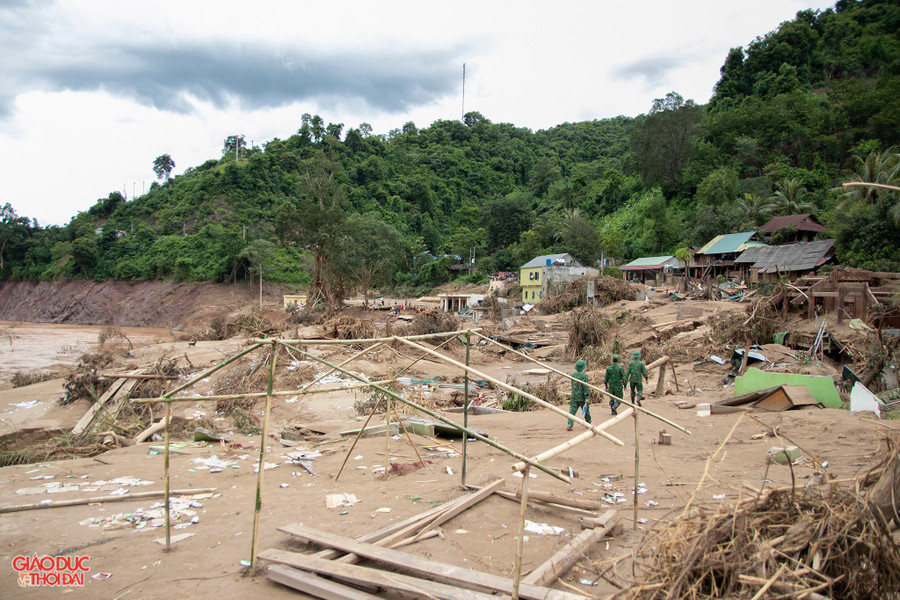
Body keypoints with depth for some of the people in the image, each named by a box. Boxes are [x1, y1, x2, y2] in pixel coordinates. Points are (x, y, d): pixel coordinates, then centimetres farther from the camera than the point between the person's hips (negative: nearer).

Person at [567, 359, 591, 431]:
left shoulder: (573, 374, 4)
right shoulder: (584, 375, -13)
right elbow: (586, 387, -16)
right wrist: (586, 397, -14)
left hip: (574, 396, 4)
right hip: (582, 397, -3)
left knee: (572, 411, 0)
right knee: (586, 411, 14)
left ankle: (569, 425, -11)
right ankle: (589, 424, 29)